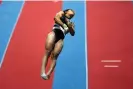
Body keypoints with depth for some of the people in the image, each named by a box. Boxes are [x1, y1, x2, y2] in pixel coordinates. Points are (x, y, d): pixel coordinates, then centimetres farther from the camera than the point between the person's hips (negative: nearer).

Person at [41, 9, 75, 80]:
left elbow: (73, 33, 18)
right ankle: (43, 71, -25)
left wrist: (70, 27, 0)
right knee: (47, 52, -19)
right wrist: (63, 25, -2)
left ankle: (48, 73, -25)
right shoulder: (61, 13, 25)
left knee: (54, 56, -15)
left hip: (61, 38, 2)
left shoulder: (71, 24, 31)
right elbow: (56, 17, 2)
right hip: (55, 32, -2)